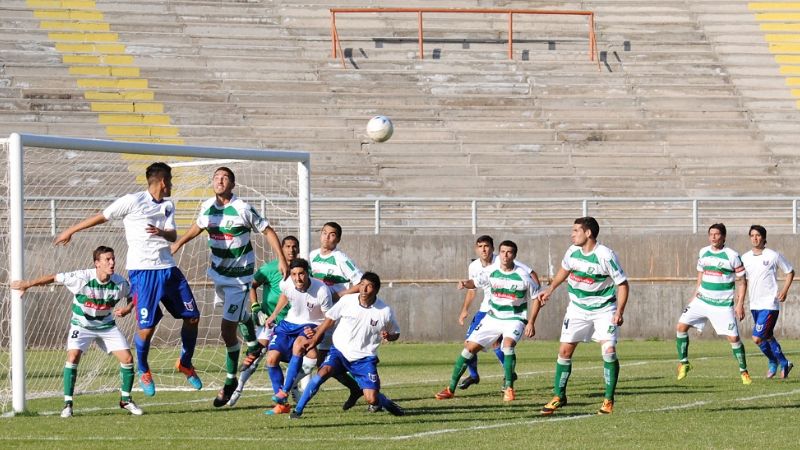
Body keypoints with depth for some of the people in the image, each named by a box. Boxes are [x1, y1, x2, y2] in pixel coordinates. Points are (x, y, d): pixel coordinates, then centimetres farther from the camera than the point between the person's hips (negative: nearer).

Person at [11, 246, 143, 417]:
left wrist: (128, 308, -17)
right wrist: (26, 284, -10)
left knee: (127, 358, -7)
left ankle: (125, 399, 15)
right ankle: (67, 404, -15)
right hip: (81, 325, -3)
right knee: (73, 357, -24)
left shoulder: (119, 283, -17)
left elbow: (133, 295, 5)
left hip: (107, 326, 3)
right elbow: (54, 278, -17)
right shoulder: (82, 278, -26)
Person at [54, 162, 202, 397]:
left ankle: (185, 363, 25)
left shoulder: (168, 206, 13)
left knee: (192, 316, 4)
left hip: (168, 269, 6)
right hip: (142, 270, -6)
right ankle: (143, 370, 16)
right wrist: (70, 231, 8)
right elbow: (101, 217, 2)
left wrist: (162, 232, -21)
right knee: (147, 326, -10)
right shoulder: (132, 202, -6)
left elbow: (173, 236, 3)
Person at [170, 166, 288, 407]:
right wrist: (178, 243, 25)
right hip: (218, 271, 6)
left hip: (239, 276, -6)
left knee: (227, 329, -9)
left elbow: (267, 231, -10)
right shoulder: (207, 207, -2)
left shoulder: (243, 209, -19)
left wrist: (282, 260, -14)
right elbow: (198, 226, 20)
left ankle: (230, 382, 3)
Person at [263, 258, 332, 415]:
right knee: (272, 358, -9)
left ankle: (284, 392, -30)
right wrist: (274, 315, 17)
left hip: (310, 326, -5)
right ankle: (281, 405, 2)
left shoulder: (321, 291, -26)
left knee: (298, 345, -36)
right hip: (289, 323, 5)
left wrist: (316, 331, -30)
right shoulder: (287, 284, -14)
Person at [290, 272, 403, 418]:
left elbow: (395, 334, 7)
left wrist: (389, 336, -17)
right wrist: (314, 339, 10)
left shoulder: (384, 311, -8)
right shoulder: (347, 301, -8)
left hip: (364, 358, 0)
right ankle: (298, 410, -22)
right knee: (324, 372, -29)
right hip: (339, 351, 0)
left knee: (372, 399, -10)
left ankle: (386, 403, 28)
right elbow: (329, 319, 6)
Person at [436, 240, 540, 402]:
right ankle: (451, 389, 10)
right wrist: (465, 283, -20)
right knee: (470, 347, -1)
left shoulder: (523, 275, -14)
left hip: (515, 319, -4)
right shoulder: (492, 271, -6)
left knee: (508, 344, -32)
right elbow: (476, 282, 5)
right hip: (493, 317, 4)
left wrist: (531, 323, -11)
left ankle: (508, 388, -20)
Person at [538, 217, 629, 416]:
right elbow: (564, 270, 19)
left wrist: (619, 312, -23)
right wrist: (550, 290, 23)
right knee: (564, 350, 1)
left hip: (604, 309, -5)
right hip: (577, 308, 5)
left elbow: (622, 284, -16)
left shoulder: (606, 256, -22)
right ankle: (559, 396, 15)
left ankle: (608, 400, -2)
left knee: (609, 351, -17)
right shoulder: (572, 251, -5)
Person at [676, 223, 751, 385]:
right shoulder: (703, 252, 5)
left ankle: (744, 372, 9)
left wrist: (740, 304, -11)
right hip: (702, 299, 5)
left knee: (733, 337, -8)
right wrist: (697, 291, 12)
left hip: (723, 304, -5)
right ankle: (683, 363, 9)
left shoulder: (732, 256, -9)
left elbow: (742, 282, -5)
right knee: (681, 326, -6)